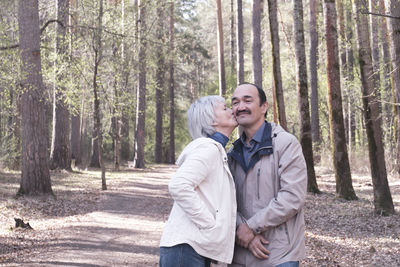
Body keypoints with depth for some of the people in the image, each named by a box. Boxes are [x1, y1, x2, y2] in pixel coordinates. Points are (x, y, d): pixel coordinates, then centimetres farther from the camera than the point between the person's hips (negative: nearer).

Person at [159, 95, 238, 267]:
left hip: (199, 249, 10)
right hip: (186, 247, -10)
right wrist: (211, 225, -19)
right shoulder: (208, 148, -10)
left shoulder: (218, 151, 20)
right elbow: (178, 186, -24)